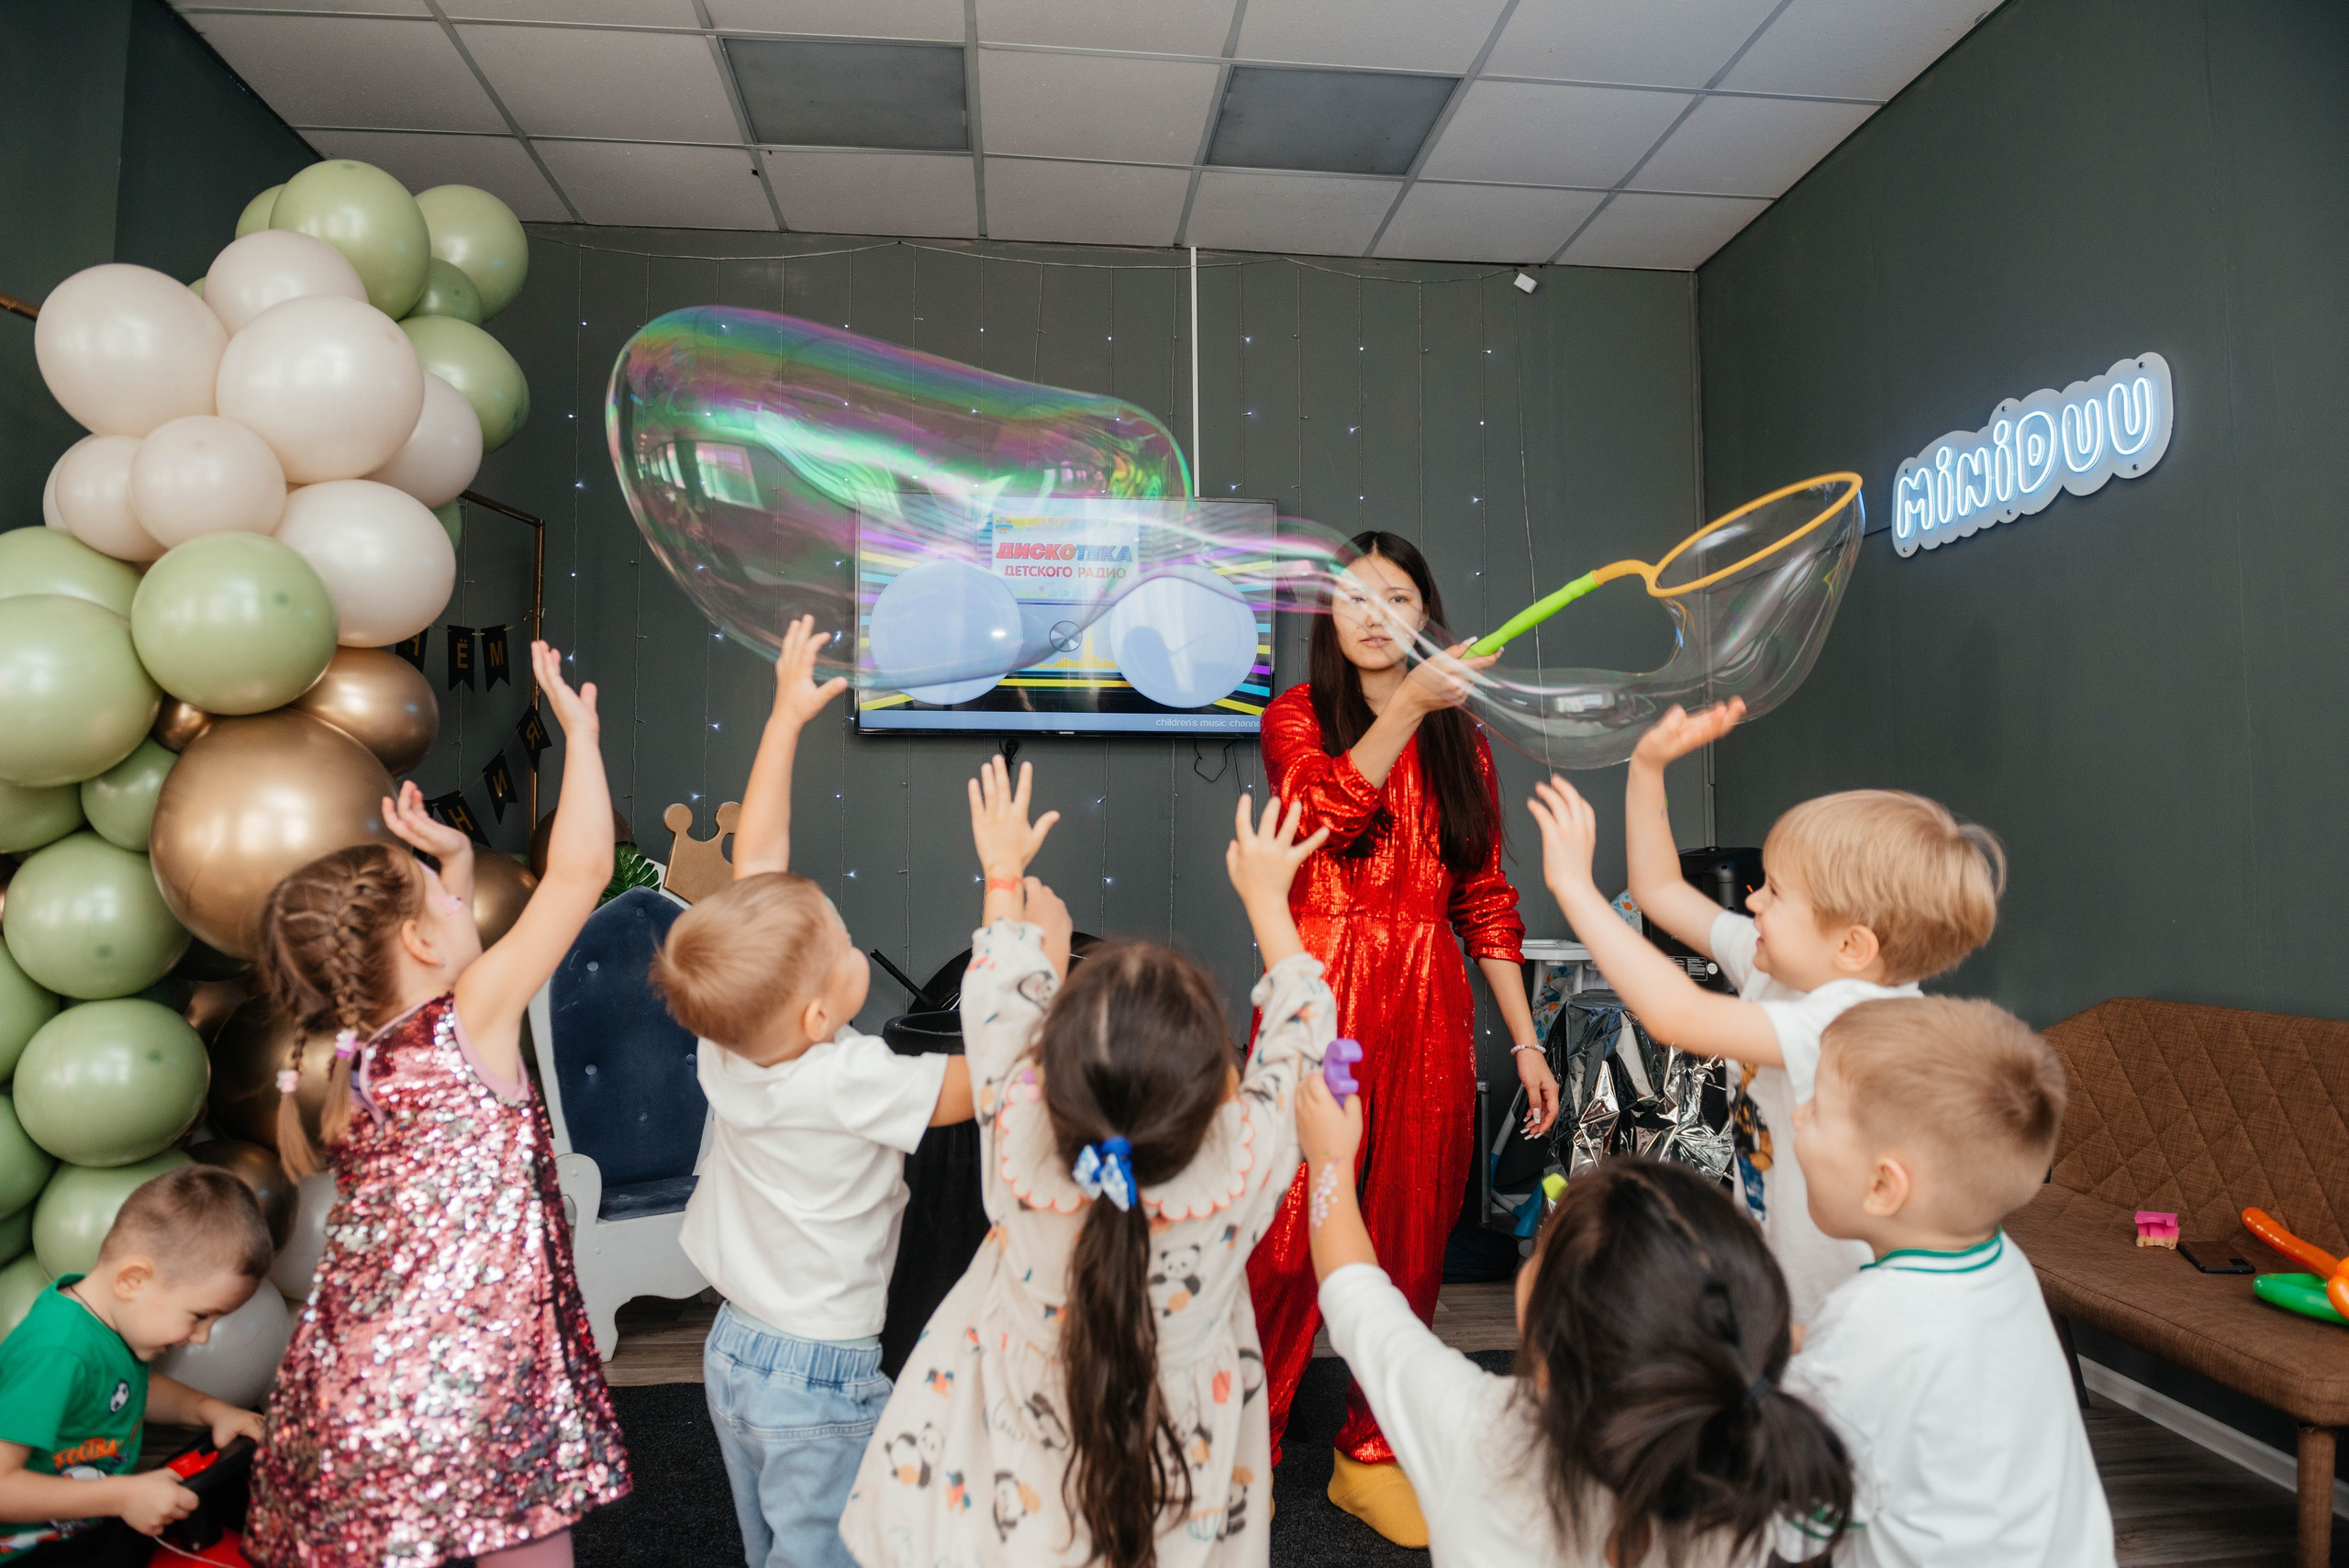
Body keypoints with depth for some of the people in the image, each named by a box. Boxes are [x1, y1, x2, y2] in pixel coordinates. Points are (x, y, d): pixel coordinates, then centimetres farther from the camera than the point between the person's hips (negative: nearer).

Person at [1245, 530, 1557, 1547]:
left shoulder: (1462, 743, 13)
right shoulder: (1297, 716, 5)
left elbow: (1487, 903, 13)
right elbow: (1327, 811, -17)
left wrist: (1526, 1040, 9)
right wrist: (1408, 705, -27)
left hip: (1430, 1005, 4)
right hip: (1321, 995, -3)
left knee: (1411, 1235, 9)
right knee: (1288, 1232, -5)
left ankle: (1373, 1459, 26)